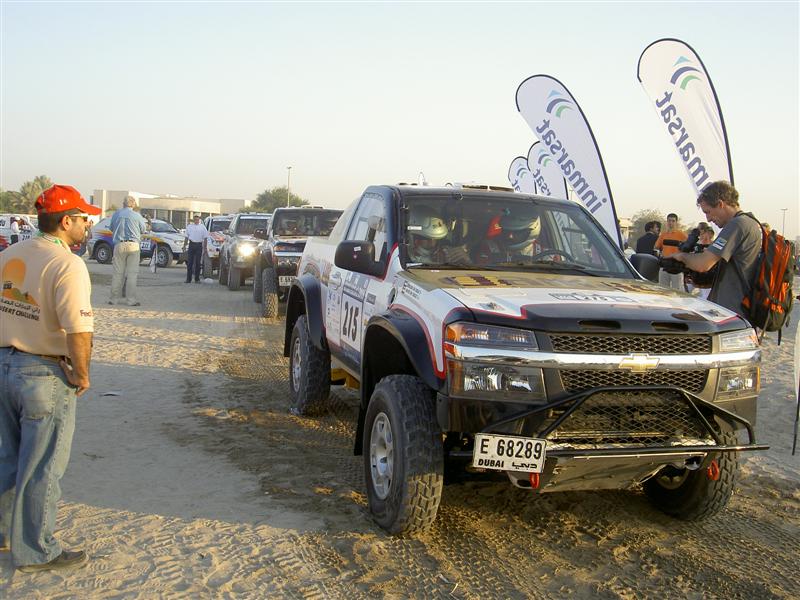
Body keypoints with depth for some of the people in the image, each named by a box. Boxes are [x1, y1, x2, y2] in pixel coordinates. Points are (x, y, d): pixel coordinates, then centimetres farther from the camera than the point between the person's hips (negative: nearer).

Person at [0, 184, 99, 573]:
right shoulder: (67, 265, -19)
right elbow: (78, 331, -26)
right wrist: (81, 375, -12)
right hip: (45, 375, -8)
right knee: (42, 469, 6)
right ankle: (34, 552, 17)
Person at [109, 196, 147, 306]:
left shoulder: (116, 214, 4)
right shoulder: (137, 216, -3)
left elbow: (112, 228, 16)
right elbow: (143, 229, 9)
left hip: (119, 245, 2)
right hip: (133, 245, -2)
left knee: (117, 273, 7)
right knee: (132, 273, -1)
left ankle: (114, 298, 11)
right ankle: (131, 299, -3)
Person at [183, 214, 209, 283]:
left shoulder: (202, 227, 7)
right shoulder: (189, 226, 11)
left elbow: (205, 237, 6)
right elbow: (186, 237, 13)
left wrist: (204, 246, -2)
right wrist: (184, 245, 7)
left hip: (199, 245, -1)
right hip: (191, 244, 1)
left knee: (198, 263, 2)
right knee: (190, 262, -1)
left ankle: (197, 279, 8)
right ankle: (188, 279, 2)